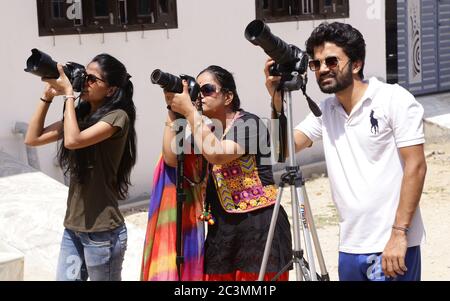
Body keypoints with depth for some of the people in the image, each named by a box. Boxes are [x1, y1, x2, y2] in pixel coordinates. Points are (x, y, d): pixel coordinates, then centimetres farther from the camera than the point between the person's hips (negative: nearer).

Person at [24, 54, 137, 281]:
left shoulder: (117, 117, -13)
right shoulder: (80, 115, 10)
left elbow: (73, 141, -27)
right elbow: (32, 139, 6)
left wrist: (68, 94, -17)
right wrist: (48, 95, 0)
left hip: (102, 231, -7)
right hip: (73, 227, 7)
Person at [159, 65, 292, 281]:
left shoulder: (248, 124, -6)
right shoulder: (206, 132, 14)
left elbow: (216, 154, -23)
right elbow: (172, 159, 2)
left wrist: (189, 110, -18)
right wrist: (172, 112, -1)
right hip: (221, 229, 6)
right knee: (217, 275, 1)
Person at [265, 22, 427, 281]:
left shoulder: (394, 100, -6)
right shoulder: (325, 111, 10)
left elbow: (415, 167, -11)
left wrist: (398, 233, -17)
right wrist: (277, 100, -8)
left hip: (393, 246, -5)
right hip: (350, 247, 5)